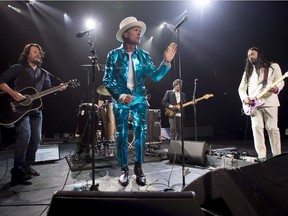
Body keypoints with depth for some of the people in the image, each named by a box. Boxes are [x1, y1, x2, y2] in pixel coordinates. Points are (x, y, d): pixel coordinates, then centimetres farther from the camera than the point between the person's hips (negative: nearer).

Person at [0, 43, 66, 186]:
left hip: (35, 110, 5)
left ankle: (27, 166, 22)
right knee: (25, 134, -23)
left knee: (36, 139, 2)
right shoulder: (17, 68, 4)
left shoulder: (43, 74, 18)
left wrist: (58, 89, -12)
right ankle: (17, 172, -13)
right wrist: (13, 93, -19)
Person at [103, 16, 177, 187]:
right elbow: (107, 80, -5)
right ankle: (124, 169, 18)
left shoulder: (144, 55, 4)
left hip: (139, 99, 2)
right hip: (121, 99, -2)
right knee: (121, 134, 4)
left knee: (141, 132, 2)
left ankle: (139, 168, 18)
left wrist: (166, 62, -17)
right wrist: (119, 96, -18)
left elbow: (156, 76, -2)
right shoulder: (114, 55, -3)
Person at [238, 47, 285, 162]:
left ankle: (277, 155, 7)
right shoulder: (248, 71, 21)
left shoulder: (273, 66, 13)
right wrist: (244, 98, -3)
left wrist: (277, 88, -19)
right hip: (253, 104, 2)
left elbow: (281, 81, 4)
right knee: (257, 128, -8)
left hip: (269, 102, -2)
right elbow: (241, 88, 17)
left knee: (272, 128, -3)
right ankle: (261, 156, -6)